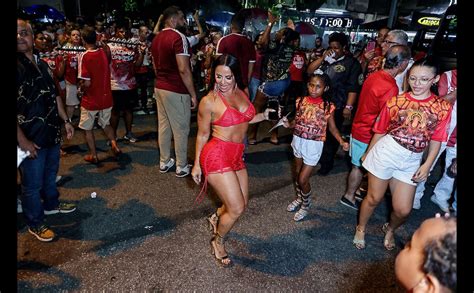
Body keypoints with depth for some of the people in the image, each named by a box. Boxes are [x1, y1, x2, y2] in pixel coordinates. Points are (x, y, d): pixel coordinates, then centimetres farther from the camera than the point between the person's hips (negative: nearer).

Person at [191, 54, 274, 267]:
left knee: (242, 204, 16)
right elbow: (202, 135, -3)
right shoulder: (209, 101, -11)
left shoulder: (243, 92, 6)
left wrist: (263, 116, 6)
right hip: (217, 156, -7)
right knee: (237, 209, -4)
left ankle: (216, 217, 48)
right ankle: (218, 242, 25)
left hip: (237, 156, 7)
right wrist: (196, 164, 1)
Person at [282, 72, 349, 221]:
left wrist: (341, 141, -18)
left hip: (314, 145, -4)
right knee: (298, 173, 19)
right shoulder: (301, 101, -3)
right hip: (298, 141, 4)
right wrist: (289, 124, -13)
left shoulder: (328, 106, -11)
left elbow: (332, 127, -3)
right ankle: (299, 198, 45)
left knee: (303, 179, -1)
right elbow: (298, 121, 7)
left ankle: (306, 205, 27)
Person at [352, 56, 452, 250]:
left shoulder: (443, 108, -1)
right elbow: (380, 131, 4)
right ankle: (361, 229, 37)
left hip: (411, 162, 2)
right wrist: (367, 154, 11)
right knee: (374, 198, 11)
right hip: (385, 152, -1)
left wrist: (427, 165, -3)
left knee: (403, 210, 5)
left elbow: (436, 141, 4)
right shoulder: (395, 101, -4)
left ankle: (390, 229, 40)